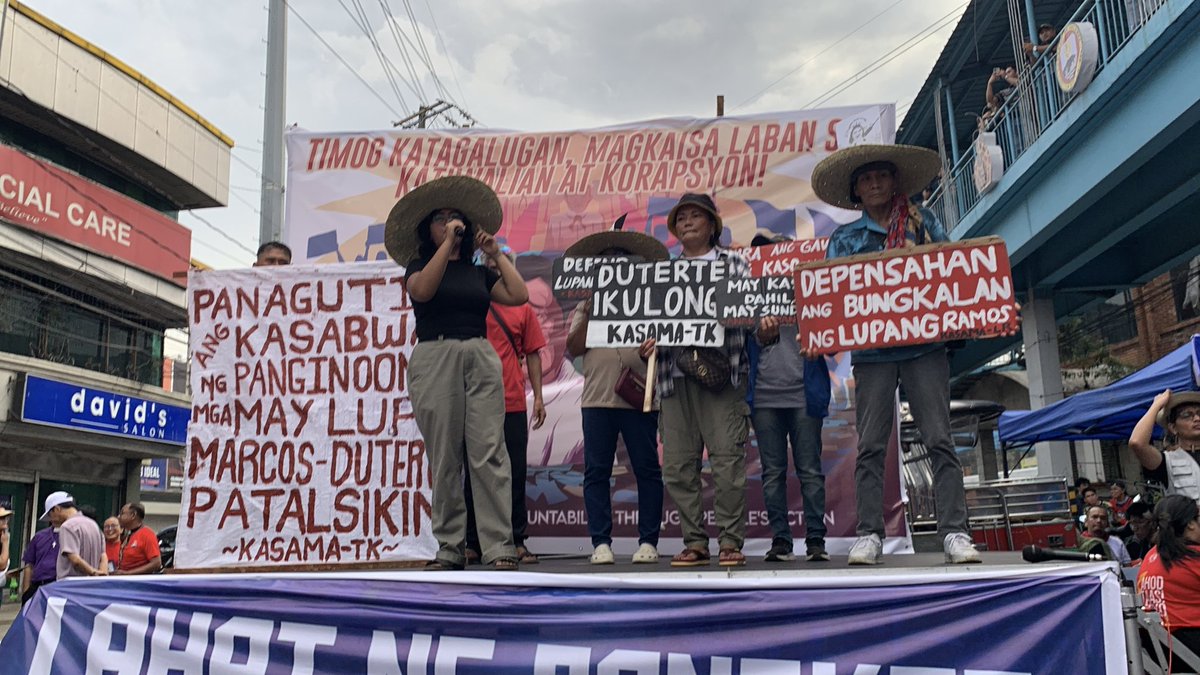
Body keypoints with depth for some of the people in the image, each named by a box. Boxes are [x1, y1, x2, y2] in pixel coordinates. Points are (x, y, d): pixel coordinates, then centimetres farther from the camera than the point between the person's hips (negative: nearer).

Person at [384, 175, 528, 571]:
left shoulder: (478, 272, 20)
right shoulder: (419, 266, 13)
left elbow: (519, 295, 7)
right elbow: (422, 289, -11)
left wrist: (496, 254, 11)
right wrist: (447, 243, -7)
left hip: (481, 359, 2)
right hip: (435, 358, -2)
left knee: (488, 452, -8)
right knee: (445, 459, -2)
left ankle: (499, 547, -8)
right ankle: (449, 549, 6)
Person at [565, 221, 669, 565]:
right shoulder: (587, 307, 15)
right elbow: (574, 348, 5)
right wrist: (588, 315, -5)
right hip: (597, 399, 1)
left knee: (647, 470, 1)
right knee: (597, 471, 2)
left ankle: (648, 541, 9)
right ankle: (601, 542, 9)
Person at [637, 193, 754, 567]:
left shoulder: (733, 263, 13)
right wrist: (647, 341, -1)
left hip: (721, 371, -3)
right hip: (675, 375, 4)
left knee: (727, 459, -8)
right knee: (677, 464, 1)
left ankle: (730, 541, 0)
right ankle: (695, 541, 9)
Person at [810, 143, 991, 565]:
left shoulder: (924, 223, 13)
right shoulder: (843, 239, 13)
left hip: (925, 345, 0)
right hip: (871, 351, 1)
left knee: (939, 438, -5)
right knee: (870, 445, -2)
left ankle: (955, 532, -2)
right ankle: (868, 535, 1)